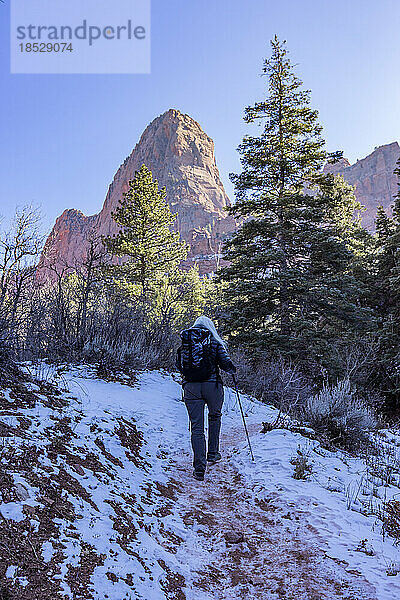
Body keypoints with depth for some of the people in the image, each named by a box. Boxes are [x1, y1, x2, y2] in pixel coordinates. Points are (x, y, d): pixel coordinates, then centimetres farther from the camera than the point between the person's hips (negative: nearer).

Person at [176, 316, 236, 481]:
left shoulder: (184, 343, 11)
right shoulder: (215, 343, 3)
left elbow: (179, 366, 14)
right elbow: (226, 364, -4)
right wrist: (232, 369, 18)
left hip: (190, 386, 1)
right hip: (212, 384, -1)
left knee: (197, 427, 3)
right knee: (215, 416, 26)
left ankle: (199, 467, -4)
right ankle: (213, 453, 30)